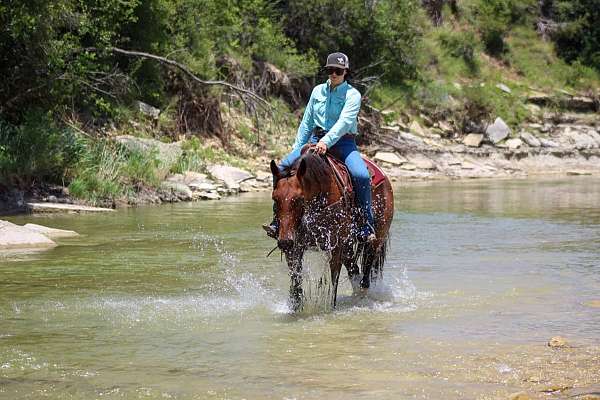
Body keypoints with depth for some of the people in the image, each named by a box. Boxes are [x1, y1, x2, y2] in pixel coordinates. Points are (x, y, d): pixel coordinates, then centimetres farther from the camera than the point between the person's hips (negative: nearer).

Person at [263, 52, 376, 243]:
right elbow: (307, 122, 17)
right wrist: (297, 148, 10)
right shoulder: (318, 91, 10)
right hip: (317, 140, 4)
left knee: (361, 175, -31)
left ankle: (367, 225, -20)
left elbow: (344, 122, -20)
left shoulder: (352, 95, -5)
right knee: (284, 166, -17)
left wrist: (327, 141, -36)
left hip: (343, 143, -4)